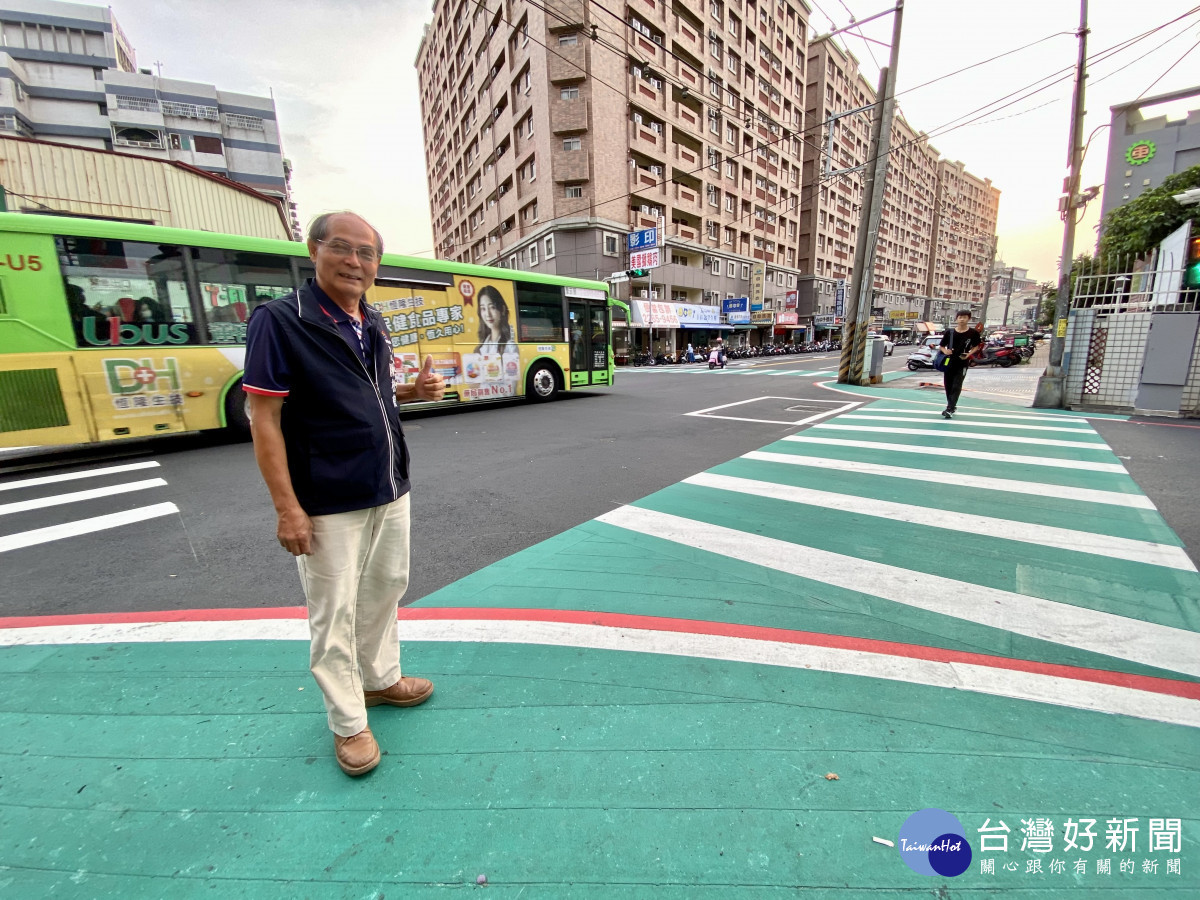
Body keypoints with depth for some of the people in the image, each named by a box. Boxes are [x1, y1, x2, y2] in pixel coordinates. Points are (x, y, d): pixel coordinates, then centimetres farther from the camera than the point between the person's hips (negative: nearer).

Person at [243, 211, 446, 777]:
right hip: (329, 507, -7)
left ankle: (381, 679, 40)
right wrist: (287, 508, -17)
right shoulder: (279, 320, -11)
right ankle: (348, 722, 26)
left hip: (391, 493, 7)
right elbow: (264, 420, -14)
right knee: (334, 613, 6)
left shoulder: (373, 325, 9)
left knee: (384, 591, 19)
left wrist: (416, 391, -2)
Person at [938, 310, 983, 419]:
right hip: (949, 362, 3)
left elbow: (976, 346, 7)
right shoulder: (949, 332, -1)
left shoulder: (973, 333, -4)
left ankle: (950, 409, -9)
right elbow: (941, 346, 6)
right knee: (948, 385, 11)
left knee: (956, 386, -7)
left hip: (962, 363, -2)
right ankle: (951, 406, 28)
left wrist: (969, 354, -10)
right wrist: (945, 351, -15)